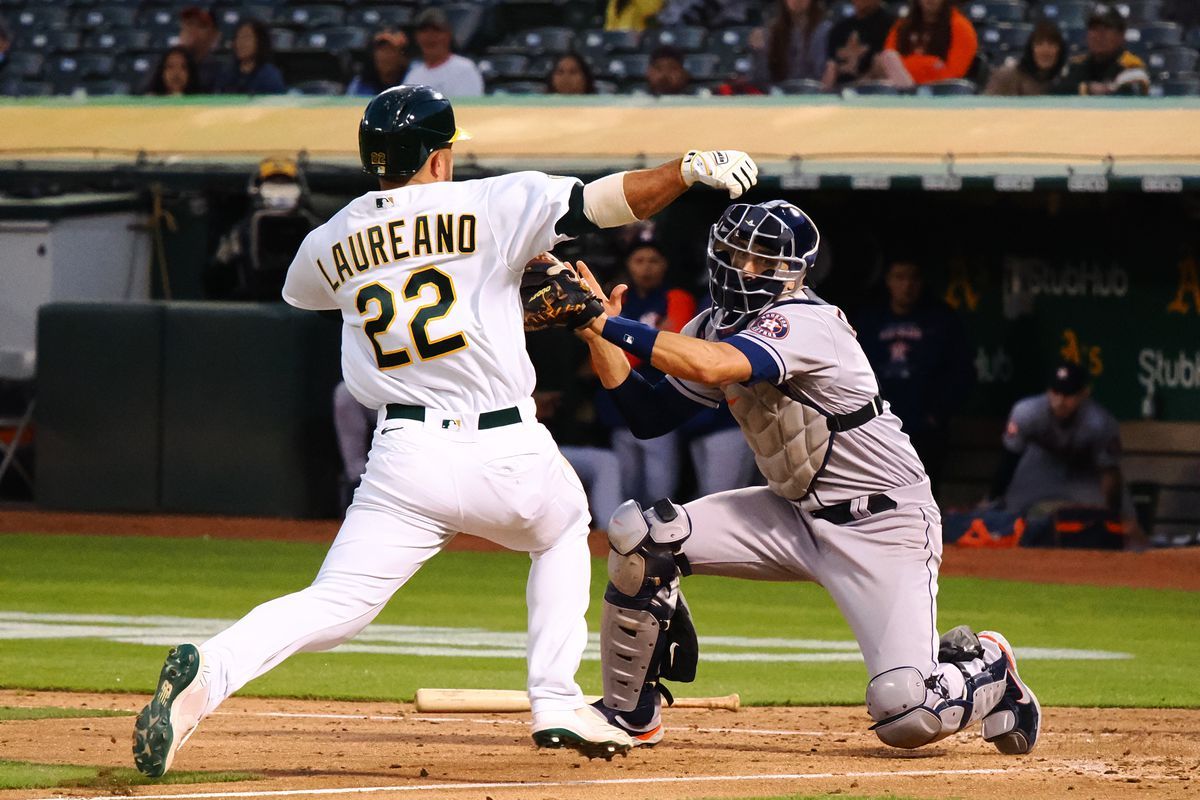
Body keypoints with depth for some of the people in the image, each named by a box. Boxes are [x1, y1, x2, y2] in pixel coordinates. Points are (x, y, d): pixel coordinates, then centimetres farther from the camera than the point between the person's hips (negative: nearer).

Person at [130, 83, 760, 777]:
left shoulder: (330, 244, 11)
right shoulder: (493, 205, -1)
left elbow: (300, 290, 34)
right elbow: (606, 201, -10)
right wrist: (694, 167, -4)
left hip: (404, 459, 2)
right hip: (508, 455, -2)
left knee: (334, 608, -2)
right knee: (564, 528, 31)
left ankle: (211, 672, -30)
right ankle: (557, 702, 21)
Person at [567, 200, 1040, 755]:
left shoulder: (805, 323, -24)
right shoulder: (714, 330, 3)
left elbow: (713, 366, -41)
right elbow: (649, 417, 6)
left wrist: (609, 324, -36)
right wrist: (598, 335, -5)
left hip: (883, 525, -8)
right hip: (794, 515, 8)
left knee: (906, 716, -22)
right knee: (640, 536, -12)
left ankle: (986, 669, 15)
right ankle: (629, 715, 7)